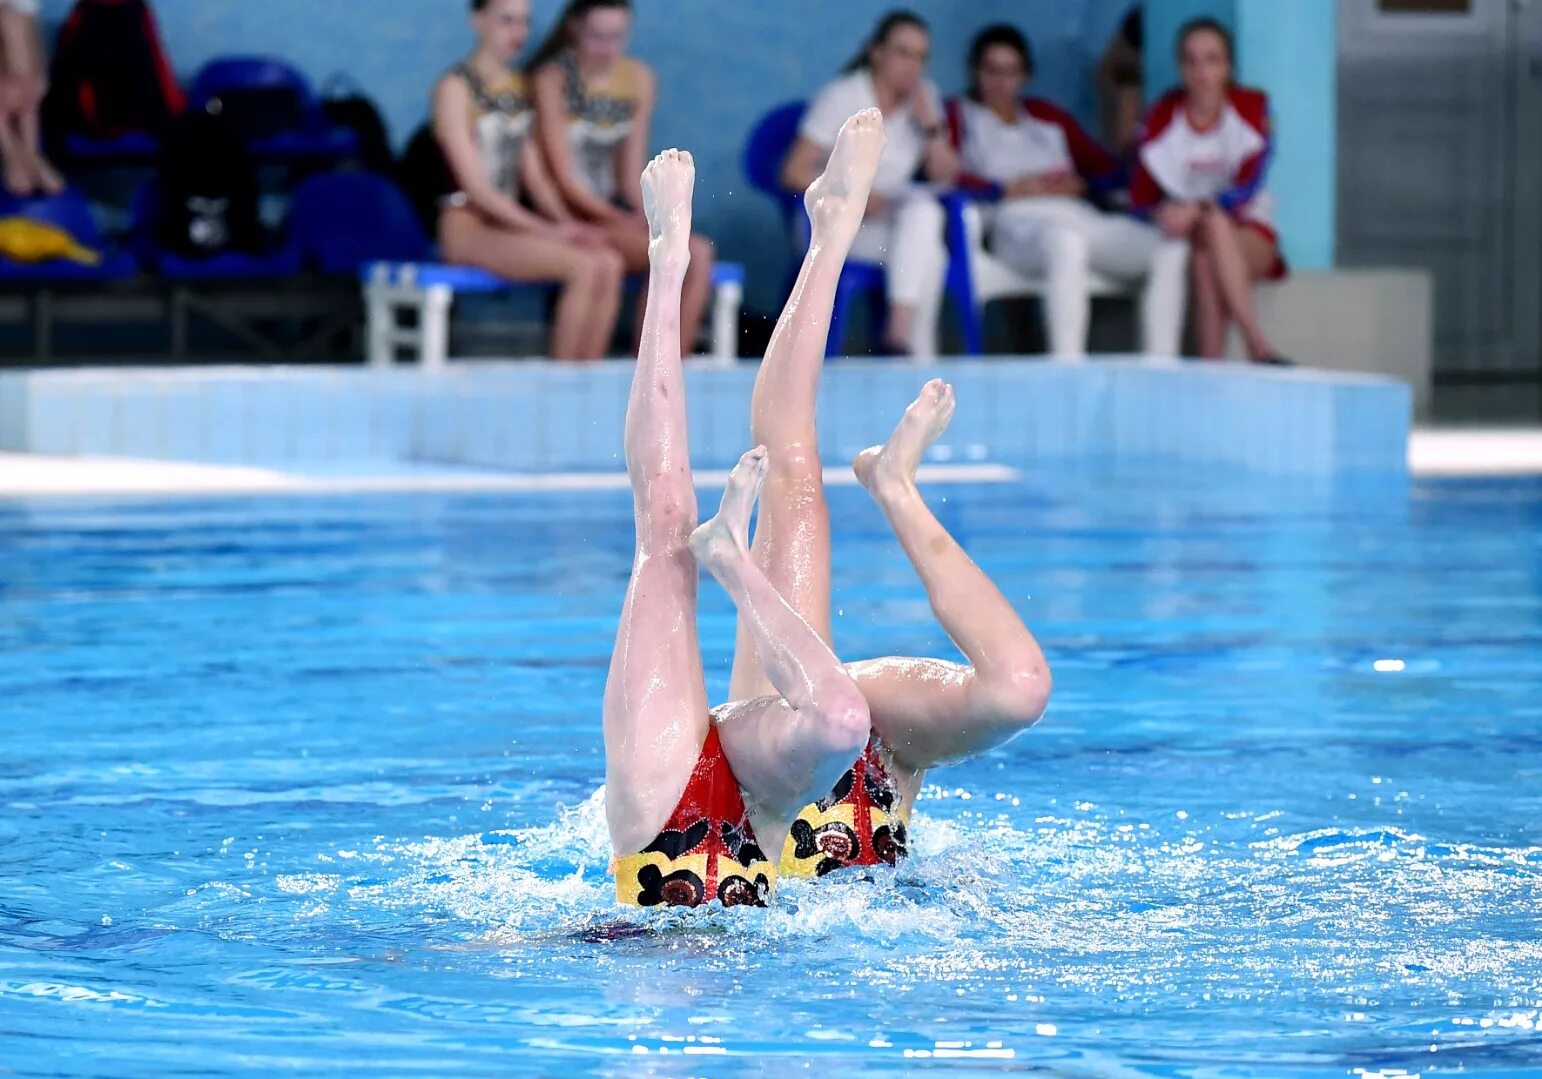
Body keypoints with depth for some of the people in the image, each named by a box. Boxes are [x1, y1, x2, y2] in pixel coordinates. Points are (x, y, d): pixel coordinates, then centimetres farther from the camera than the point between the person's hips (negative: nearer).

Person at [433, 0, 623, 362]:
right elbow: (475, 185, -12)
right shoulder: (456, 88, -6)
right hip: (468, 227, -7)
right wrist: (547, 230, -18)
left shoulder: (518, 86, 16)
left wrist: (565, 221, -5)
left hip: (510, 225, 7)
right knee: (583, 267, -27)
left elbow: (533, 173, 15)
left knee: (608, 264, -18)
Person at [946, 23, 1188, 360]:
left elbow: (1110, 169, 27)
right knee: (1065, 241, -44)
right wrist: (1008, 189, -9)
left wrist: (1080, 184, 5)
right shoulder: (959, 115, 19)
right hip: (1017, 222, -5)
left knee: (1172, 250, -23)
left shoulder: (1048, 116, 32)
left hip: (1079, 215, 5)